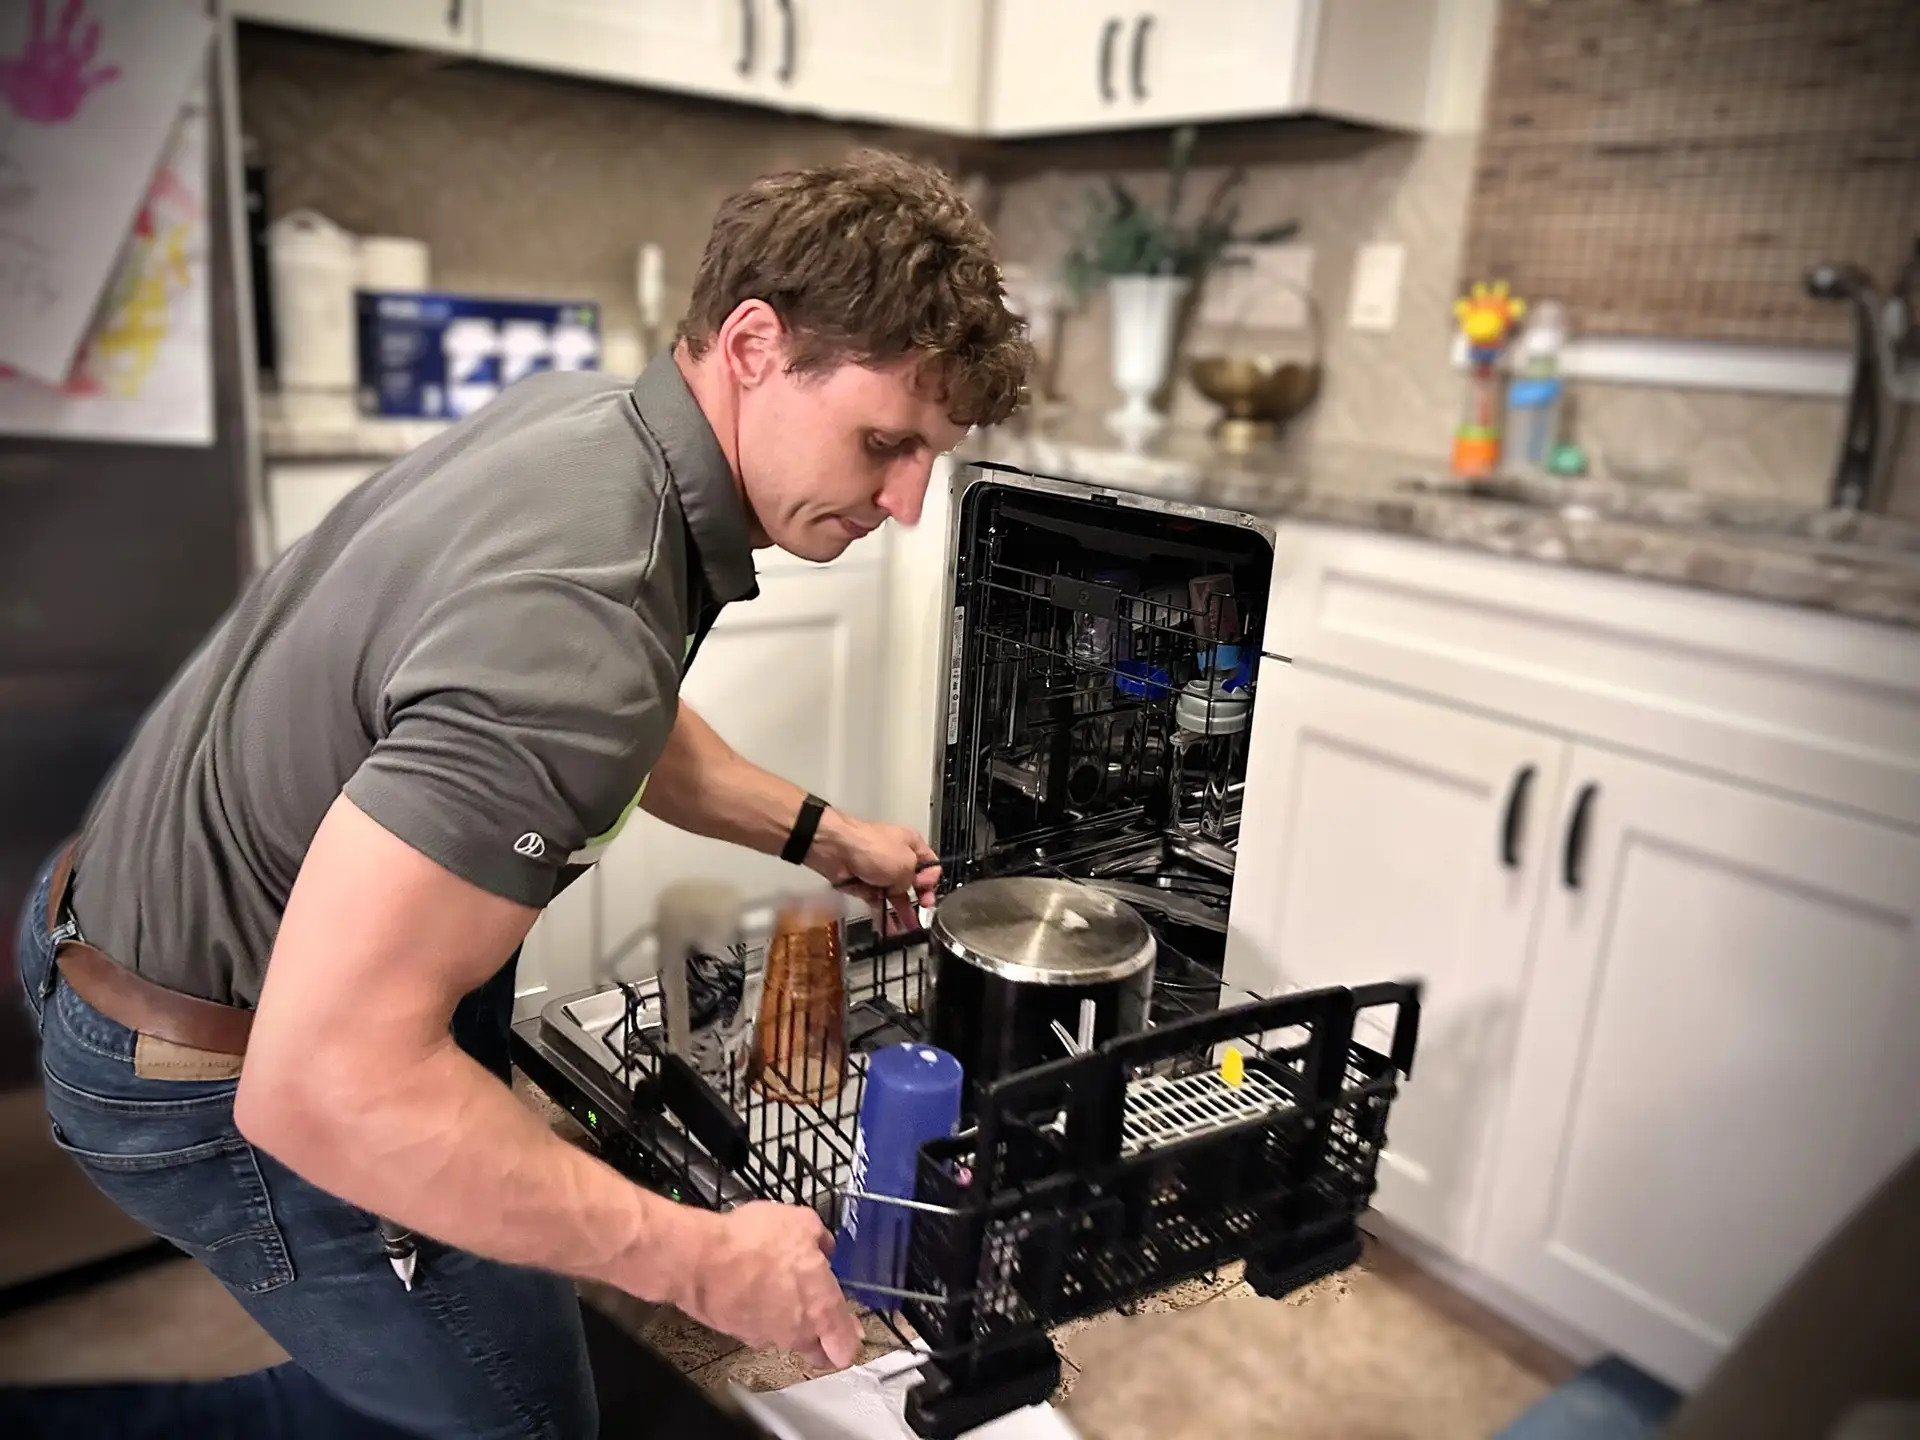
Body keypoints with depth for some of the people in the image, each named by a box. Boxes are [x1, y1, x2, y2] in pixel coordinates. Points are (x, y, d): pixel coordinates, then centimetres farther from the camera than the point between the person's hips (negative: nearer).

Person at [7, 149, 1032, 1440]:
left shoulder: (592, 414, -6)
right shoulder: (580, 618, -38)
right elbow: (323, 1082, -37)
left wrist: (815, 833, 7)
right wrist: (703, 1261, -30)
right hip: (229, 1076, -9)